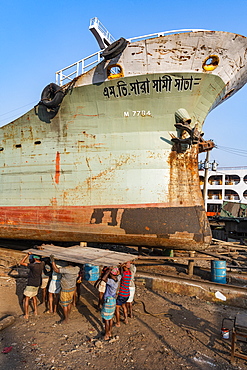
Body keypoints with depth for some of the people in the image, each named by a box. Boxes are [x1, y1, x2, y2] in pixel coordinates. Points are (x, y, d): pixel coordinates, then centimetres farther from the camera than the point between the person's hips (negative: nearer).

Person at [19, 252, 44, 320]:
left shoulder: (33, 265, -27)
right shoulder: (42, 264, -8)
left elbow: (21, 263, -22)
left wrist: (27, 254, -19)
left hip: (31, 285, -7)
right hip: (37, 284, 7)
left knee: (26, 299, 8)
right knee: (34, 296, 27)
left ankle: (26, 315, 13)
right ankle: (35, 311, 33)